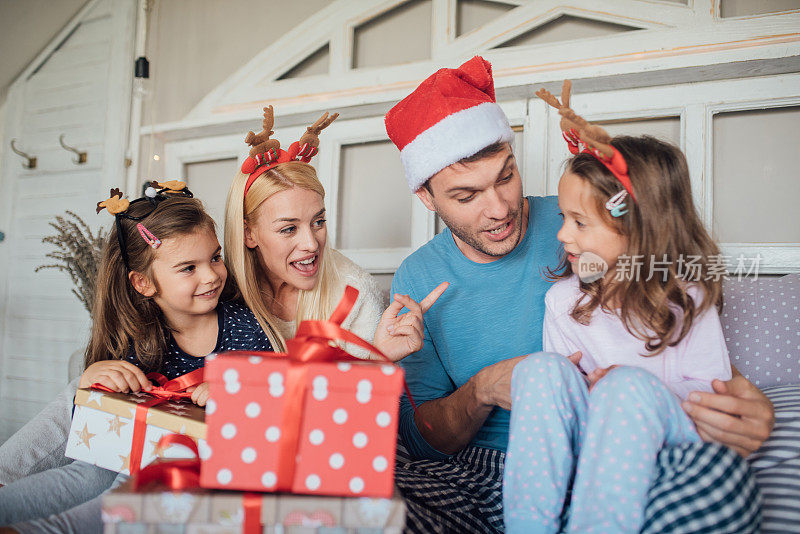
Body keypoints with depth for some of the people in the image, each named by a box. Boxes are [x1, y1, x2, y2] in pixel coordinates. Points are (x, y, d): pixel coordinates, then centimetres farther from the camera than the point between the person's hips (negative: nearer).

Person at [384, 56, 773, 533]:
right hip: (477, 473, 1)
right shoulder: (417, 281, 3)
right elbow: (420, 439, 3)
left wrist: (731, 403, -21)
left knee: (716, 464, -33)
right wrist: (483, 390, -18)